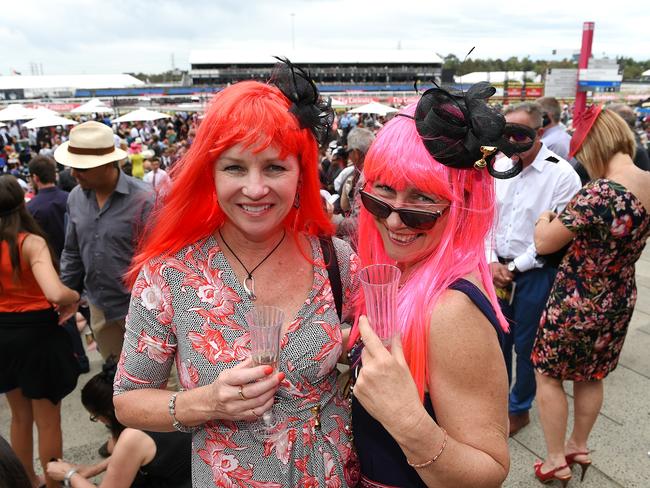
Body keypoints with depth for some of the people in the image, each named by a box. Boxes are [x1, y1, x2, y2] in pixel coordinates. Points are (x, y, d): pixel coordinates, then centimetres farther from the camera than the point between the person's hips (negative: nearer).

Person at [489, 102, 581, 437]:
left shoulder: (562, 174, -14)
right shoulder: (500, 167, 2)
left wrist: (514, 267, -12)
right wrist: (492, 261, -6)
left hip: (535, 274, -5)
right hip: (497, 269, 5)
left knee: (526, 345, 10)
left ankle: (519, 409, 33)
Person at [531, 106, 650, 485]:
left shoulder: (599, 193, -30)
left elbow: (544, 243, -20)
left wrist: (545, 218, 1)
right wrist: (571, 219, 14)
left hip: (577, 304, -8)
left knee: (549, 376, 13)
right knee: (592, 376, 24)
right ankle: (579, 447, 44)